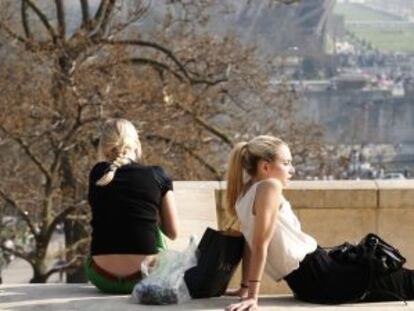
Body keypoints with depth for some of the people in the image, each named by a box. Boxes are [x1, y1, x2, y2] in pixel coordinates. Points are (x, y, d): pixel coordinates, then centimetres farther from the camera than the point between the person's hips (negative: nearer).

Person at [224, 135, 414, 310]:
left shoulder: (245, 193, 10)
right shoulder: (269, 187, -16)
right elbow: (261, 244, -21)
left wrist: (245, 287, 18)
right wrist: (252, 296, -23)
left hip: (305, 284, 10)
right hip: (319, 277, -10)